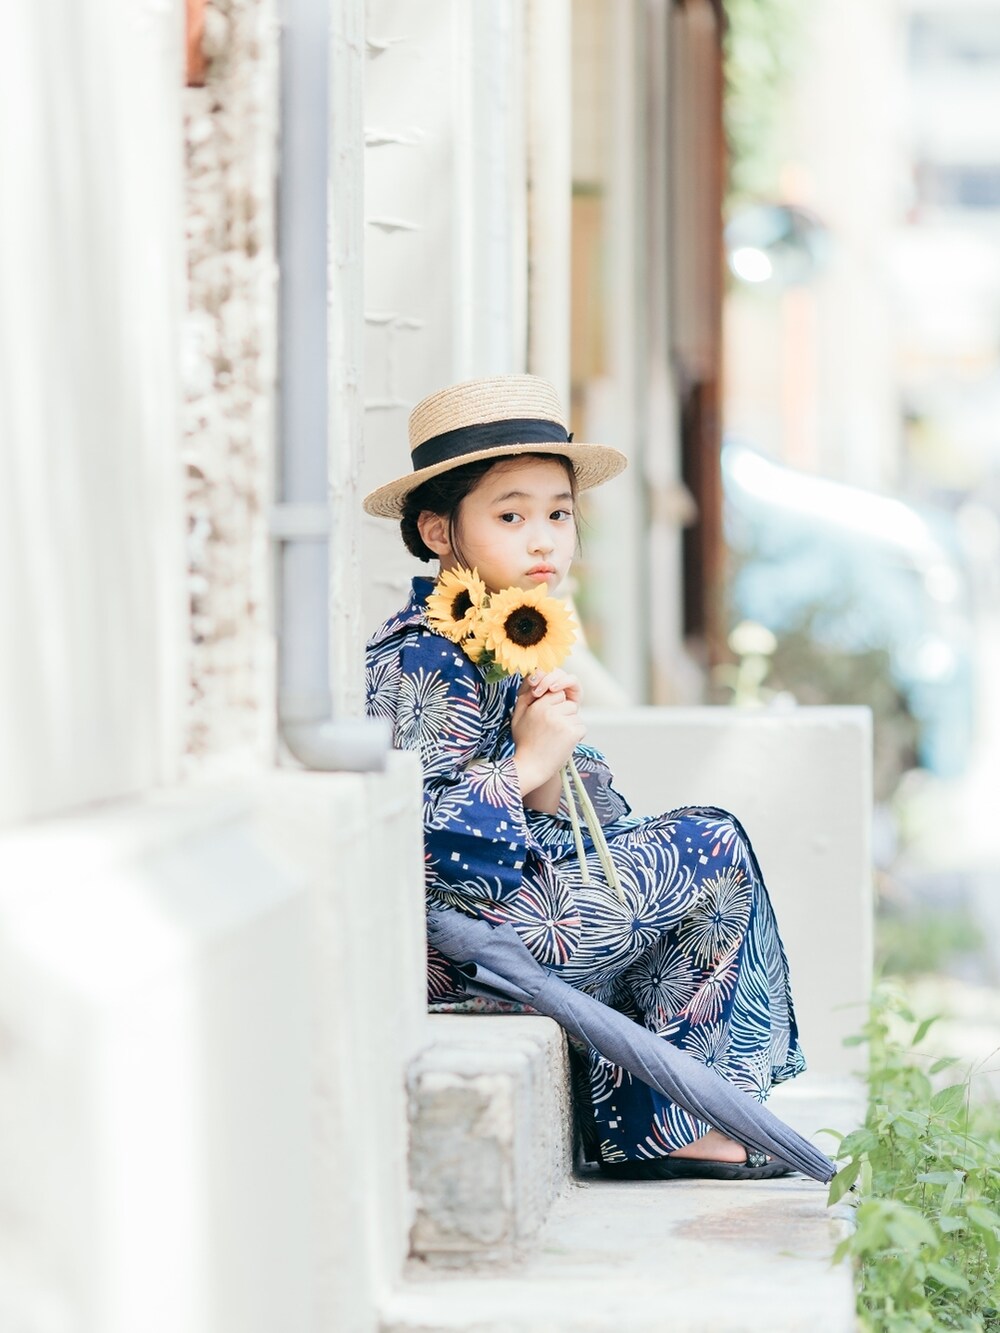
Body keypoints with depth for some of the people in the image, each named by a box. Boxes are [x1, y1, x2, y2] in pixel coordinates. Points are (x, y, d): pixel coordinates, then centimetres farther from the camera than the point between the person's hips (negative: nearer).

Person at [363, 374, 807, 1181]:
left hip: (515, 895, 10)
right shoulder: (429, 661, -17)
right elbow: (423, 834, -26)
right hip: (467, 937, -10)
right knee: (712, 849, -2)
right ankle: (658, 1125, 4)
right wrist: (533, 760, -17)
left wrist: (552, 762, -7)